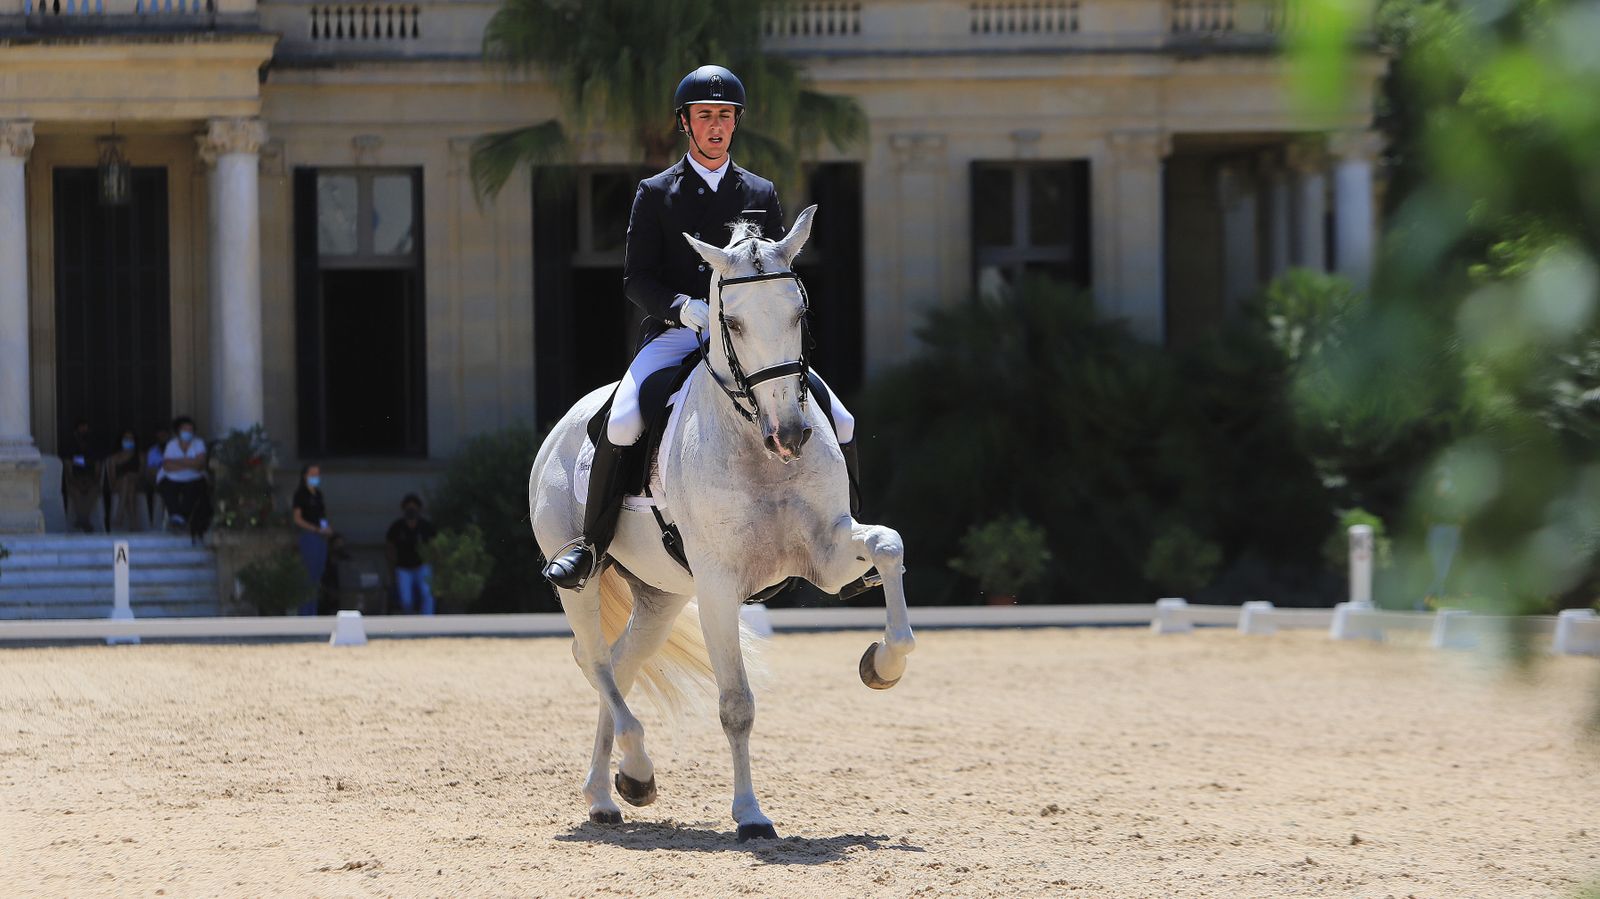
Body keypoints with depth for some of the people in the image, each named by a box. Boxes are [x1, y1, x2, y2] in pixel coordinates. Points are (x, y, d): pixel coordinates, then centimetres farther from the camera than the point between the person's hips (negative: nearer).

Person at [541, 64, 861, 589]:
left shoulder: (761, 194, 14)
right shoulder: (656, 193, 6)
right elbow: (635, 278, -1)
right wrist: (686, 308, -20)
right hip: (673, 334, -3)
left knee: (839, 421, -9)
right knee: (621, 422, -29)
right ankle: (591, 544, -15)